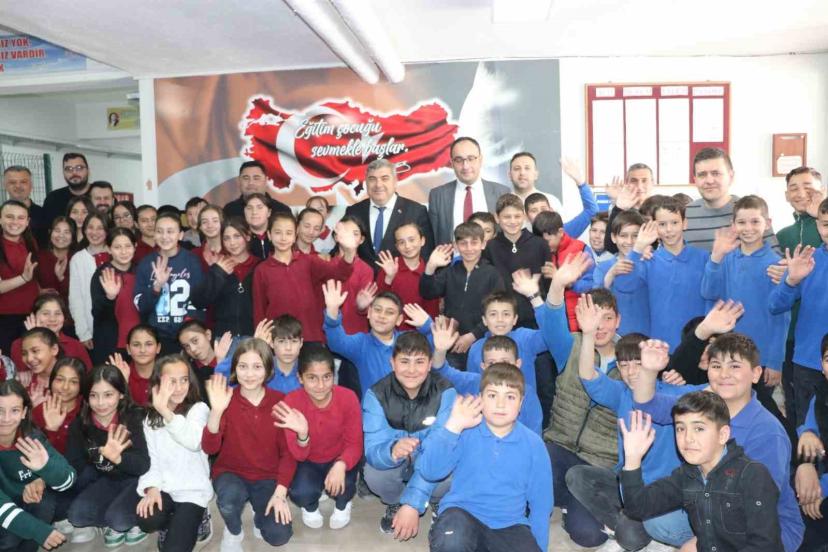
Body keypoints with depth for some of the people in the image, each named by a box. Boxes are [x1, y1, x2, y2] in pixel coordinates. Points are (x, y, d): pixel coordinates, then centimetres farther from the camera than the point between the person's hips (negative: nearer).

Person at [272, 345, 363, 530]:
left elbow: (354, 444, -17)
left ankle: (343, 505, 12)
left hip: (339, 460, 0)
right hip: (308, 462, 0)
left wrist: (341, 464, -39)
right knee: (300, 492, -28)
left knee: (340, 486, -29)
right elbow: (298, 455, -21)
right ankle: (310, 507, 13)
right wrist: (302, 434, -45)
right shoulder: (291, 402, -24)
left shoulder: (348, 398, -24)